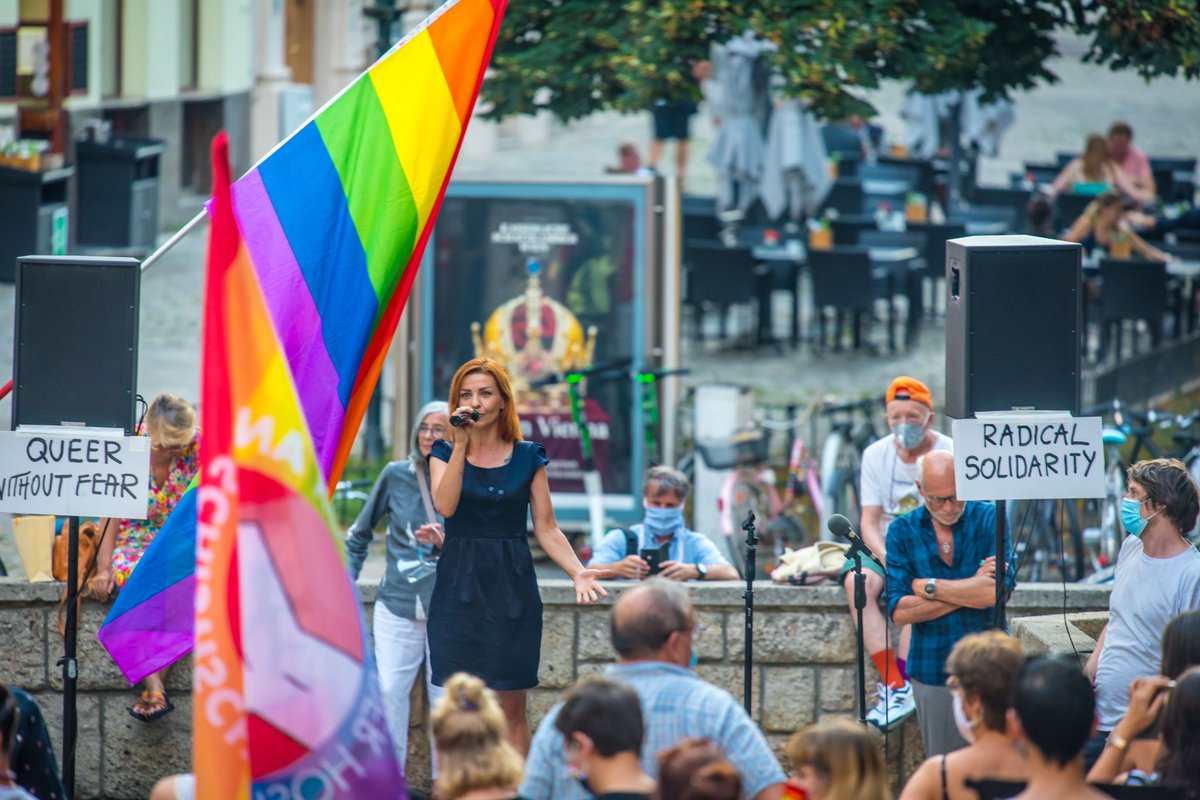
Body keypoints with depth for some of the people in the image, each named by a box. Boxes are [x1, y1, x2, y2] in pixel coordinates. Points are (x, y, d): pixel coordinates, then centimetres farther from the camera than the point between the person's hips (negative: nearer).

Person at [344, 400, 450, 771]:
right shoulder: (396, 475, 4)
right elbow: (360, 534, 16)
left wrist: (444, 543, -16)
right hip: (398, 608, 1)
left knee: (446, 697, 0)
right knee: (388, 692, -7)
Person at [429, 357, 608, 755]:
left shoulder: (528, 457, 5)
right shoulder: (444, 453, 6)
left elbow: (546, 528, 4)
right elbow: (445, 506, -13)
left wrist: (578, 572, -11)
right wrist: (461, 444, -15)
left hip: (512, 589, 0)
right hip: (459, 589, 0)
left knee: (512, 707, 1)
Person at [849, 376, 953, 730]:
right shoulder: (876, 455, 4)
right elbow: (869, 521, 0)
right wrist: (887, 558, -20)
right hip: (886, 548, 3)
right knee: (857, 581, -29)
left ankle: (899, 687, -35)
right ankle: (896, 686, -35)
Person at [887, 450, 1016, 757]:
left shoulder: (990, 519, 0)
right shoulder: (903, 531, 4)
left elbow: (999, 591, -14)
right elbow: (899, 611, -7)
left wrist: (929, 587, -7)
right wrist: (971, 588, -10)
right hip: (933, 671, 1)